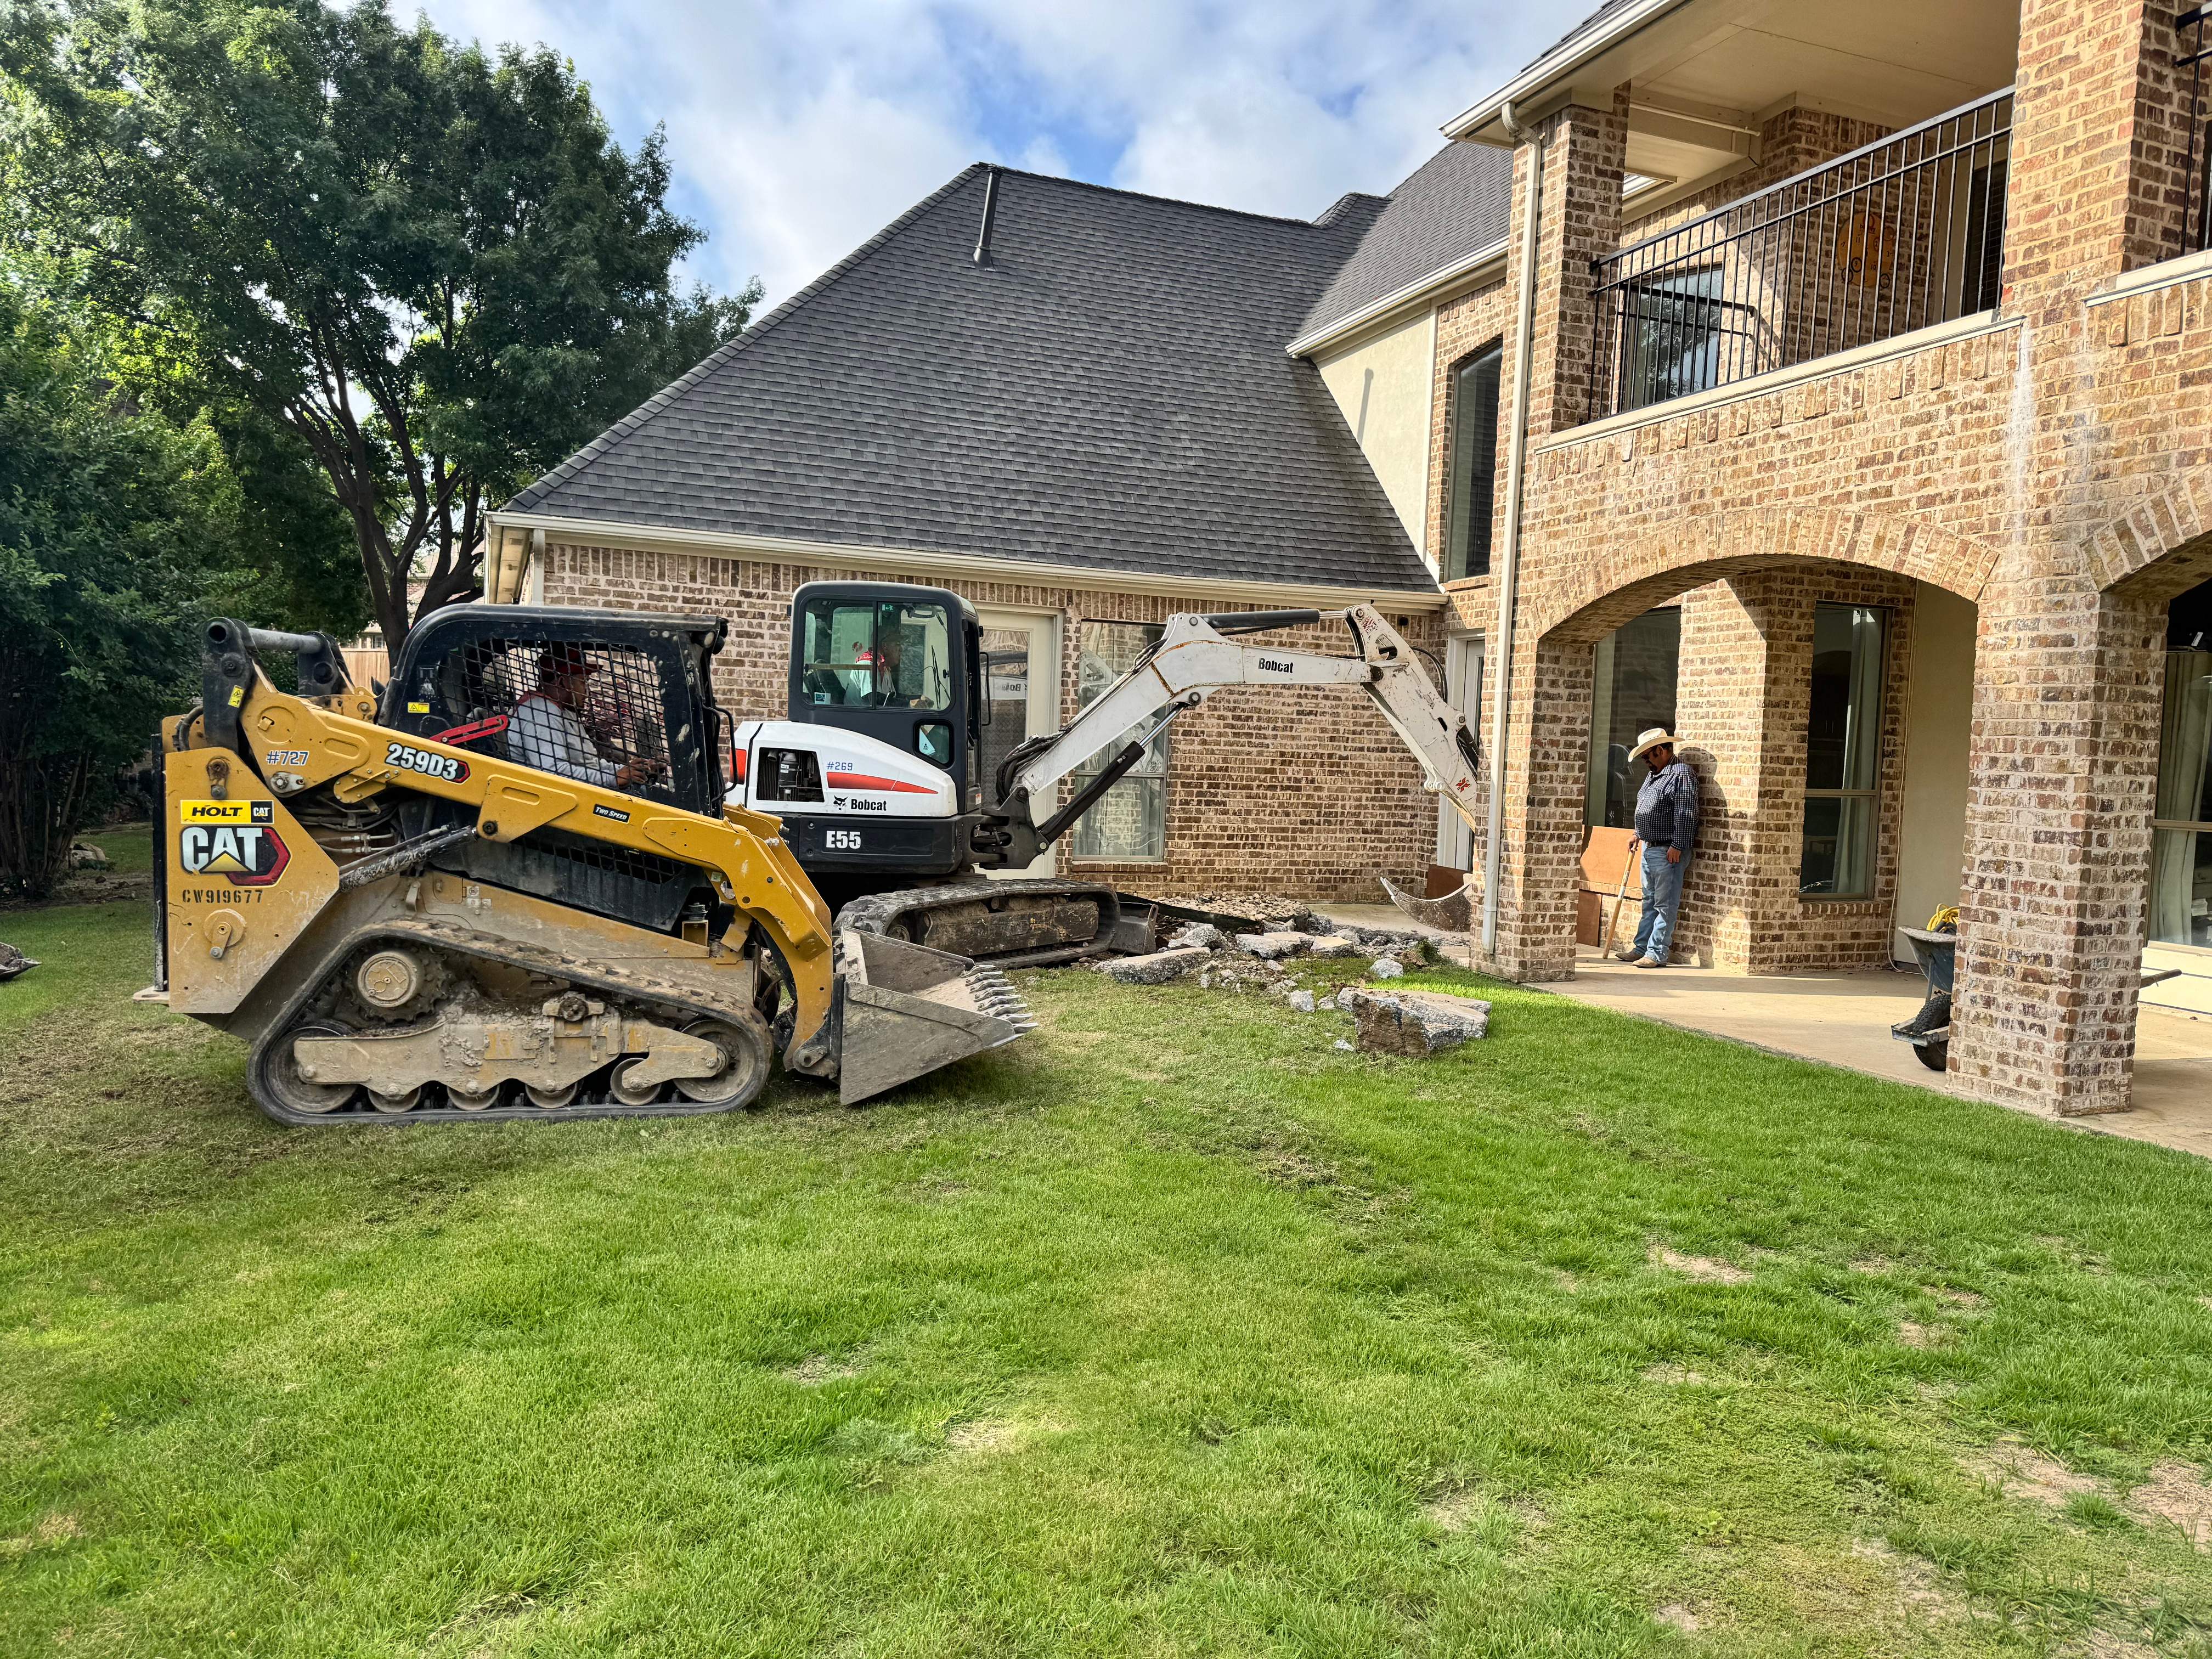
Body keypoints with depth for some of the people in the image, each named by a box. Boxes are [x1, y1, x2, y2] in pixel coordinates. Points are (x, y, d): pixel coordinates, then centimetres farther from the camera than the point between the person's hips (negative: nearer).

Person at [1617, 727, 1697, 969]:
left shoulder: (1681, 774, -15)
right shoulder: (1655, 774, 17)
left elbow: (1686, 815, -21)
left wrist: (1677, 846, -23)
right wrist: (1638, 834, 28)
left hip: (1668, 851, -10)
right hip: (1649, 847, 10)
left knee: (1665, 905, -5)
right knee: (1649, 902, 15)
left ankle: (1657, 954, -3)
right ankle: (1641, 948, 22)